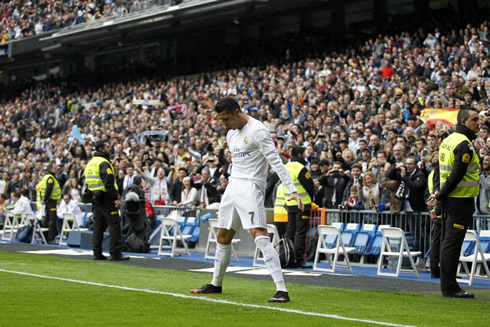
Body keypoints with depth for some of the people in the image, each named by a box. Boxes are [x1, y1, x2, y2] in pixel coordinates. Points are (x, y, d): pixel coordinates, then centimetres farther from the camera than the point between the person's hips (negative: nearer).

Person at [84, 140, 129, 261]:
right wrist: (116, 198, -20)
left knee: (98, 224, 11)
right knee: (114, 224, -6)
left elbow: (88, 182, 19)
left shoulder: (90, 163, 15)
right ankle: (115, 253, -8)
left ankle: (97, 253, 11)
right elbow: (109, 182, -21)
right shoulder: (104, 163, -14)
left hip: (95, 198, 9)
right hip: (106, 198, -9)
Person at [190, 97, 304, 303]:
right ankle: (216, 284, 33)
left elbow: (276, 161, -19)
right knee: (223, 237, 14)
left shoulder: (258, 130, -13)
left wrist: (292, 190, -26)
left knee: (259, 235, -20)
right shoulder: (231, 133, 14)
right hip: (233, 186, 8)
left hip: (251, 187, -8)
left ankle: (281, 290, -25)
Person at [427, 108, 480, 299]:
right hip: (461, 200, -10)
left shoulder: (449, 140, 15)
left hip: (449, 199, 10)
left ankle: (448, 286, 18)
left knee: (450, 243, 13)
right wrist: (441, 196, -13)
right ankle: (449, 288, -5)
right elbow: (457, 175, -20)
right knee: (452, 243, -7)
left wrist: (440, 194, 11)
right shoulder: (464, 145, -16)